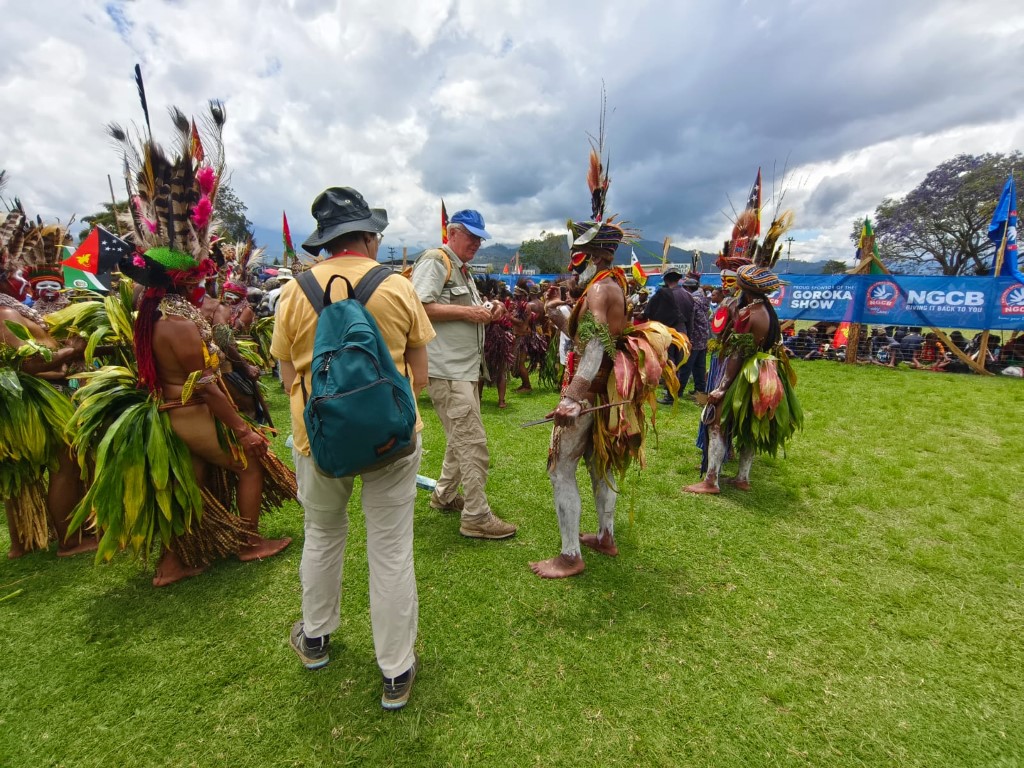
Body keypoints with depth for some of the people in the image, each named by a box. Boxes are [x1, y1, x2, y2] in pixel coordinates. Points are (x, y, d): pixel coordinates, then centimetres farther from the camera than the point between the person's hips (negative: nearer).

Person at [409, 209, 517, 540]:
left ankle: (444, 495, 35)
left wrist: (487, 309, 8)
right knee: (473, 442, -9)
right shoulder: (434, 260, -8)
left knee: (461, 438, 19)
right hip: (447, 369, -11)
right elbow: (419, 307, -21)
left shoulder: (462, 269, 23)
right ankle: (476, 517, 2)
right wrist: (467, 312, -18)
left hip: (465, 368, 11)